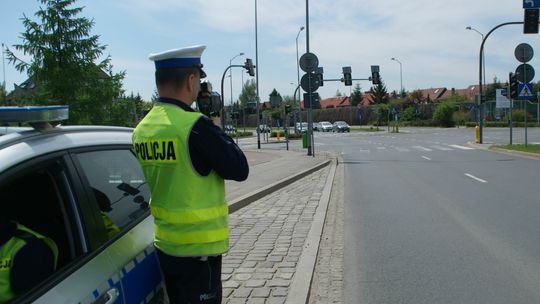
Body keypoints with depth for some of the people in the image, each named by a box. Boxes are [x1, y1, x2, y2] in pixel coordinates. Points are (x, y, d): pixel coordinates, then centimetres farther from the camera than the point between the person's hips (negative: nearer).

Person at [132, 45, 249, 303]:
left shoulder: (142, 129, 2)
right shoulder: (197, 126, -20)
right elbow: (239, 170, -12)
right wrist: (217, 130, 1)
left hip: (163, 245, 7)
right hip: (198, 247, -7)